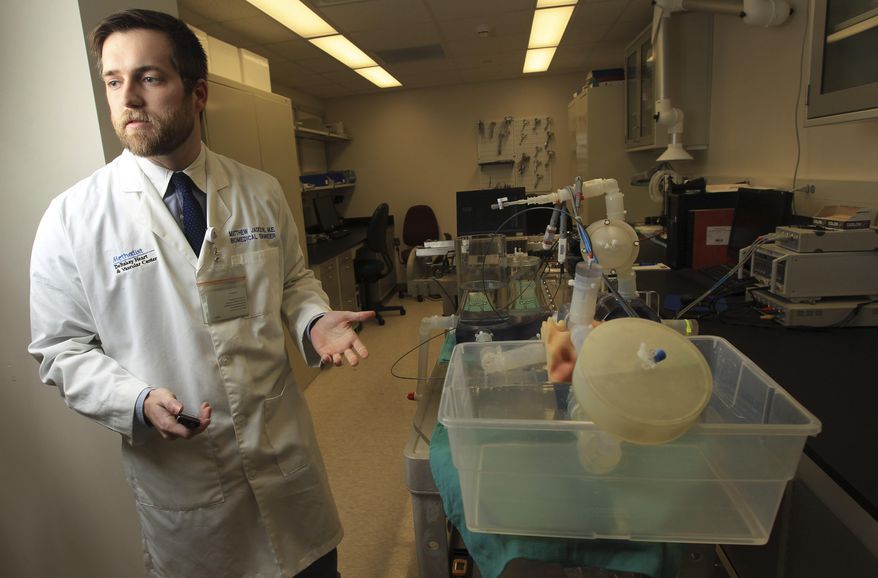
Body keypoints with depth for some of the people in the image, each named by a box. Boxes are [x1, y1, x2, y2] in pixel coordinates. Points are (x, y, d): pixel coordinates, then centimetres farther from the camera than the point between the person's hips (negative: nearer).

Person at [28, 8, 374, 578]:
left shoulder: (262, 193, -2)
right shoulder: (72, 217, -9)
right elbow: (63, 349, -3)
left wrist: (315, 320, -12)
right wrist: (139, 401, -21)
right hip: (180, 472, -1)